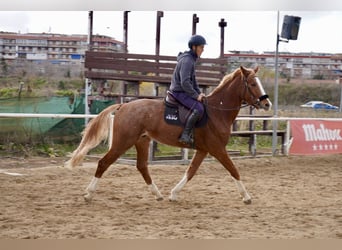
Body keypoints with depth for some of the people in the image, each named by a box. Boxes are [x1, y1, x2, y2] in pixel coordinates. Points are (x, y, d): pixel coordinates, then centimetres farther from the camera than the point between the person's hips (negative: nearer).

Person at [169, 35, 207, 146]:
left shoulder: (191, 59, 15)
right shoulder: (186, 61, -18)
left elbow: (193, 80, 22)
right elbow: (184, 83, -25)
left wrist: (199, 93, 11)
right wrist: (196, 96, -19)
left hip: (184, 91, 11)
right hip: (179, 92, -11)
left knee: (204, 104, 18)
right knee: (198, 108, -29)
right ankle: (185, 135, -27)